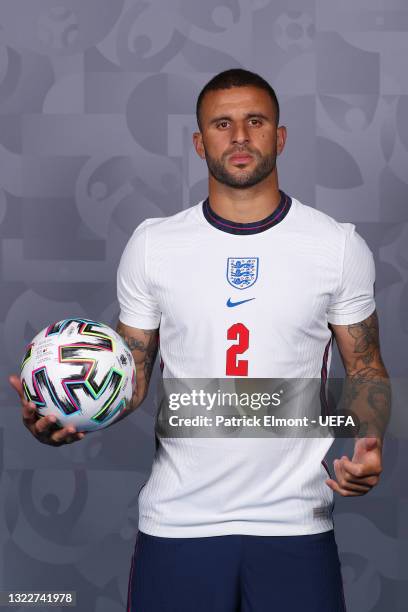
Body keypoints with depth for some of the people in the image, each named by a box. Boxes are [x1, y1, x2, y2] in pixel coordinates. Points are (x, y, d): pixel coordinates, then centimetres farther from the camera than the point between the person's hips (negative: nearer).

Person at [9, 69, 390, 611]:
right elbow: (132, 373, 7)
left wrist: (370, 444, -13)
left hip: (295, 520, 0)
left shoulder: (339, 246, 0)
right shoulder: (152, 245, 1)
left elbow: (365, 369, 6)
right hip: (177, 520, 1)